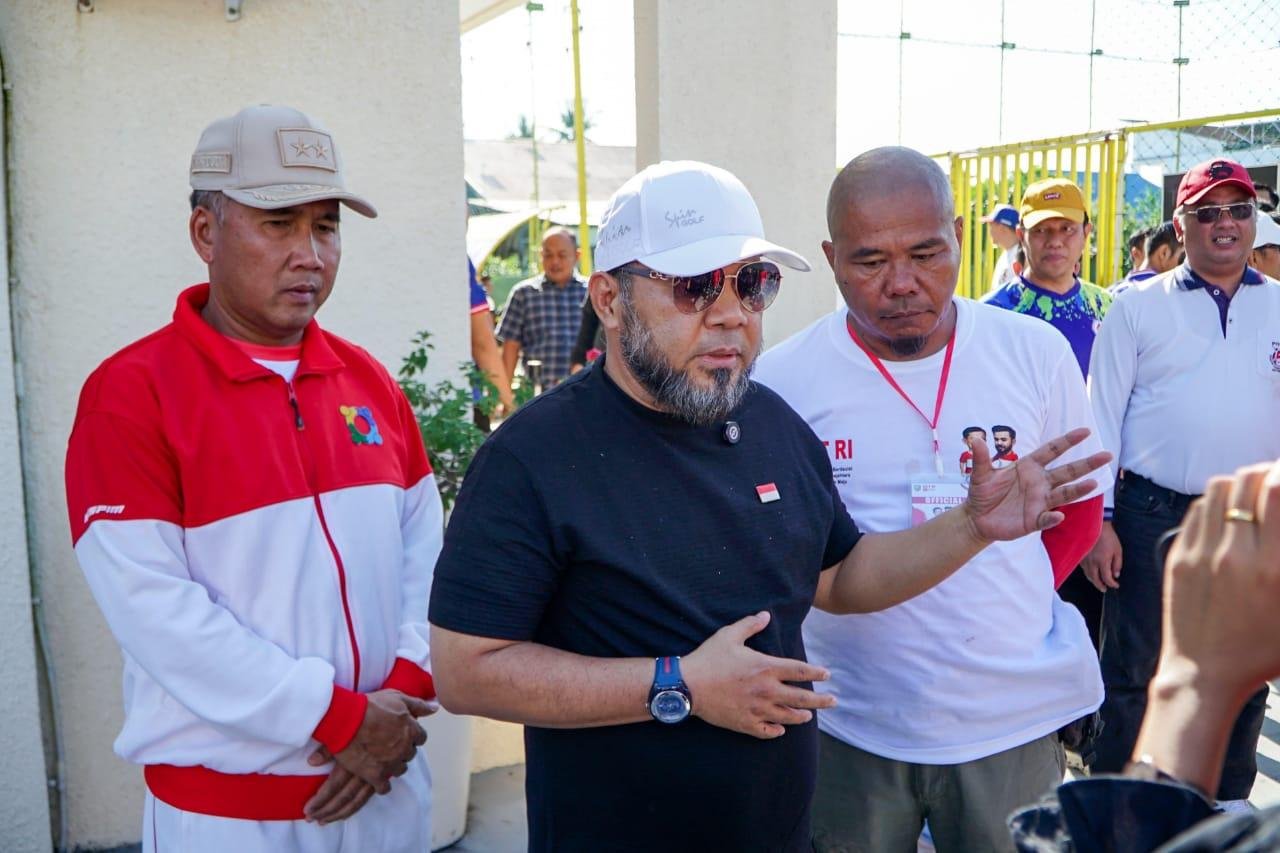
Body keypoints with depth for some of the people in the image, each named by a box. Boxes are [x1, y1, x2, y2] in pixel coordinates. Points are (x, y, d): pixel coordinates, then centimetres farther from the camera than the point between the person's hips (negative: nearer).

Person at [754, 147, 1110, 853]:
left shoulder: (1035, 352, -3)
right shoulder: (783, 378, -9)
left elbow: (1079, 505, 10)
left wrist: (1007, 601, 1)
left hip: (1012, 713, 2)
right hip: (848, 722, -1)